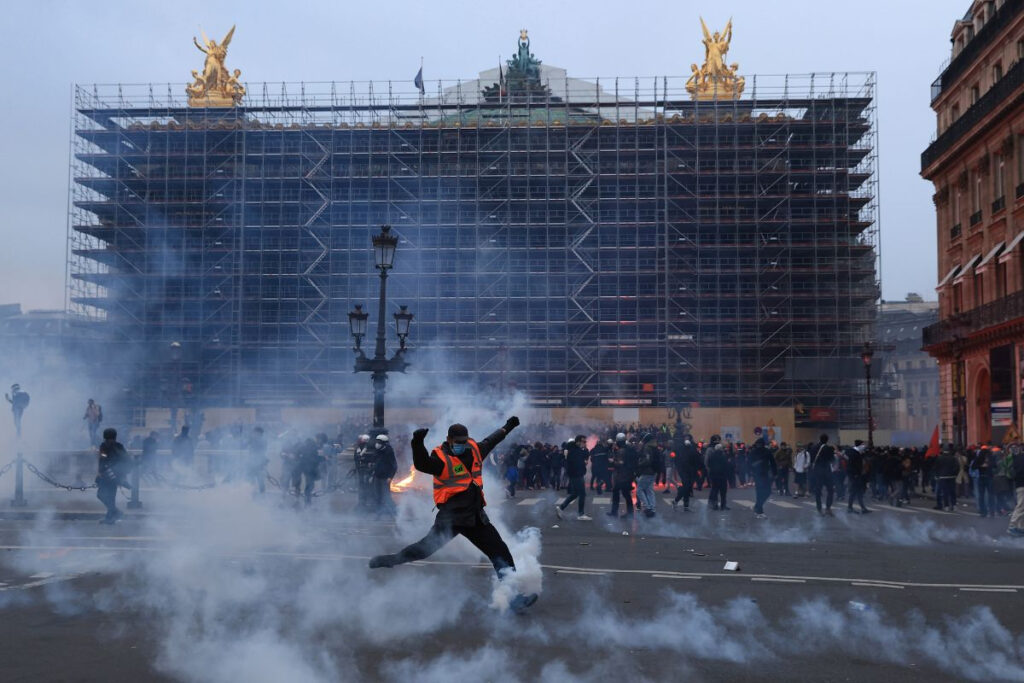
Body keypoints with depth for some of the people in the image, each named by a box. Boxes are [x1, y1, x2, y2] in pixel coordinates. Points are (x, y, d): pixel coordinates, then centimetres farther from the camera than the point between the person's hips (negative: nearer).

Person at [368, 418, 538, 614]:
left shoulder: (474, 449, 6)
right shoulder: (441, 457, -15)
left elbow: (489, 442, 28)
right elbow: (423, 465, -35)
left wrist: (507, 428, 39)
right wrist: (418, 444, -53)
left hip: (475, 516, 6)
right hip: (451, 515, -6)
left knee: (500, 552, 4)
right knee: (427, 547, -10)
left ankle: (513, 596, 10)